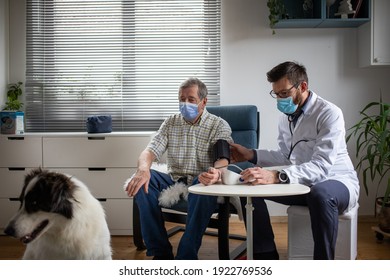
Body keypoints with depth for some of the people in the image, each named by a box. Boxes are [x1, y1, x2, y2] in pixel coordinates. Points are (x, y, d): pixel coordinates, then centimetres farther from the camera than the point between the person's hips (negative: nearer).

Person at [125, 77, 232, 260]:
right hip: (173, 181, 4)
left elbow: (222, 158, -14)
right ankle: (161, 253, -18)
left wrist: (216, 172, -41)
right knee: (142, 181, -24)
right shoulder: (170, 123, 12)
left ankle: (186, 256, -28)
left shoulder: (219, 125, 2)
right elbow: (150, 150, 0)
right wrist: (143, 169, -26)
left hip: (201, 183, -3)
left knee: (203, 188, -37)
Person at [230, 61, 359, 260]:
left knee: (320, 194, -41)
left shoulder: (329, 113, -19)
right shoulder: (286, 115, 4)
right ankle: (266, 256, 0)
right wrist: (251, 154, -3)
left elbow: (322, 166, -30)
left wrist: (277, 176, -43)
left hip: (336, 181, -7)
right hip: (302, 182, 7)